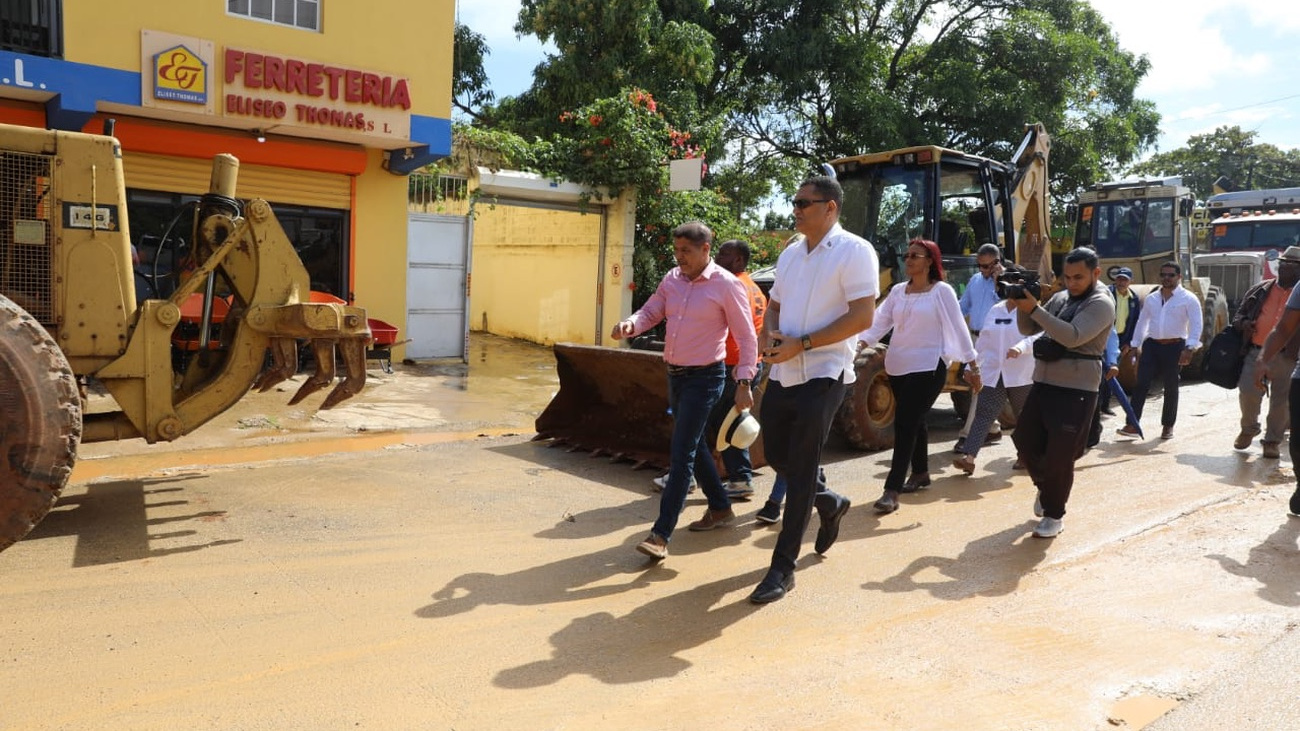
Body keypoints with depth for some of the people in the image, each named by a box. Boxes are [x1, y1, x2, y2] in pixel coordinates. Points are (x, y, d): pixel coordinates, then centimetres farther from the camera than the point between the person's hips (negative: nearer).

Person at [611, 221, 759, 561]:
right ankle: (721, 508, 36)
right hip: (675, 374, 8)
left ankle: (661, 534, -7)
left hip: (704, 378, -7)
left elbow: (747, 337, -10)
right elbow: (649, 312, 7)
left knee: (681, 453, -10)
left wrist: (744, 382, -15)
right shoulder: (672, 279, 5)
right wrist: (630, 324, -16)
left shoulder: (726, 284, -13)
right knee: (694, 445, 18)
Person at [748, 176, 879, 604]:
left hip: (823, 375, -7)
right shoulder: (790, 254, 14)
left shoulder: (853, 251, -9)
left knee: (800, 471, -4)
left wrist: (799, 344, -20)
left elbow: (862, 317, -16)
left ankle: (783, 568, 6)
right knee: (776, 456, 15)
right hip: (783, 373, 8)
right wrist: (768, 335, -3)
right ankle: (829, 503, 43)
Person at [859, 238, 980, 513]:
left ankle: (892, 490, -11)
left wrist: (973, 366, -6)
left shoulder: (942, 291, -5)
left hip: (928, 367, -6)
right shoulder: (898, 291, 8)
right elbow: (879, 322, 1)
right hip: (897, 366, 6)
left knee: (905, 424, -12)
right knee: (913, 421, 18)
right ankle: (920, 473, 36)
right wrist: (860, 342, -17)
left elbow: (958, 328, -6)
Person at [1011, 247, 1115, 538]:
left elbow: (1073, 337, -24)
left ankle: (1054, 515, 15)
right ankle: (1045, 486, 40)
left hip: (1076, 391, -7)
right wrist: (1022, 304, -7)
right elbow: (1028, 329, 13)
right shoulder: (1060, 297, 12)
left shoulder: (1101, 303, -10)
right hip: (1043, 384, 7)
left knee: (1060, 456, -3)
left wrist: (1034, 309, -27)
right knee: (1025, 440, 13)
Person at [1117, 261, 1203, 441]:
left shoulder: (1189, 299, -3)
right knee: (1141, 384, -7)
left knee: (1171, 387, 7)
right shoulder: (1151, 298, 12)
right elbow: (1142, 322, 17)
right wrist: (1135, 345, 14)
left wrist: (1189, 348, -21)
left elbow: (1196, 325, -10)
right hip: (1151, 345, 3)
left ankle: (1168, 426, 19)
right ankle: (1132, 424, -9)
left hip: (1175, 346, -3)